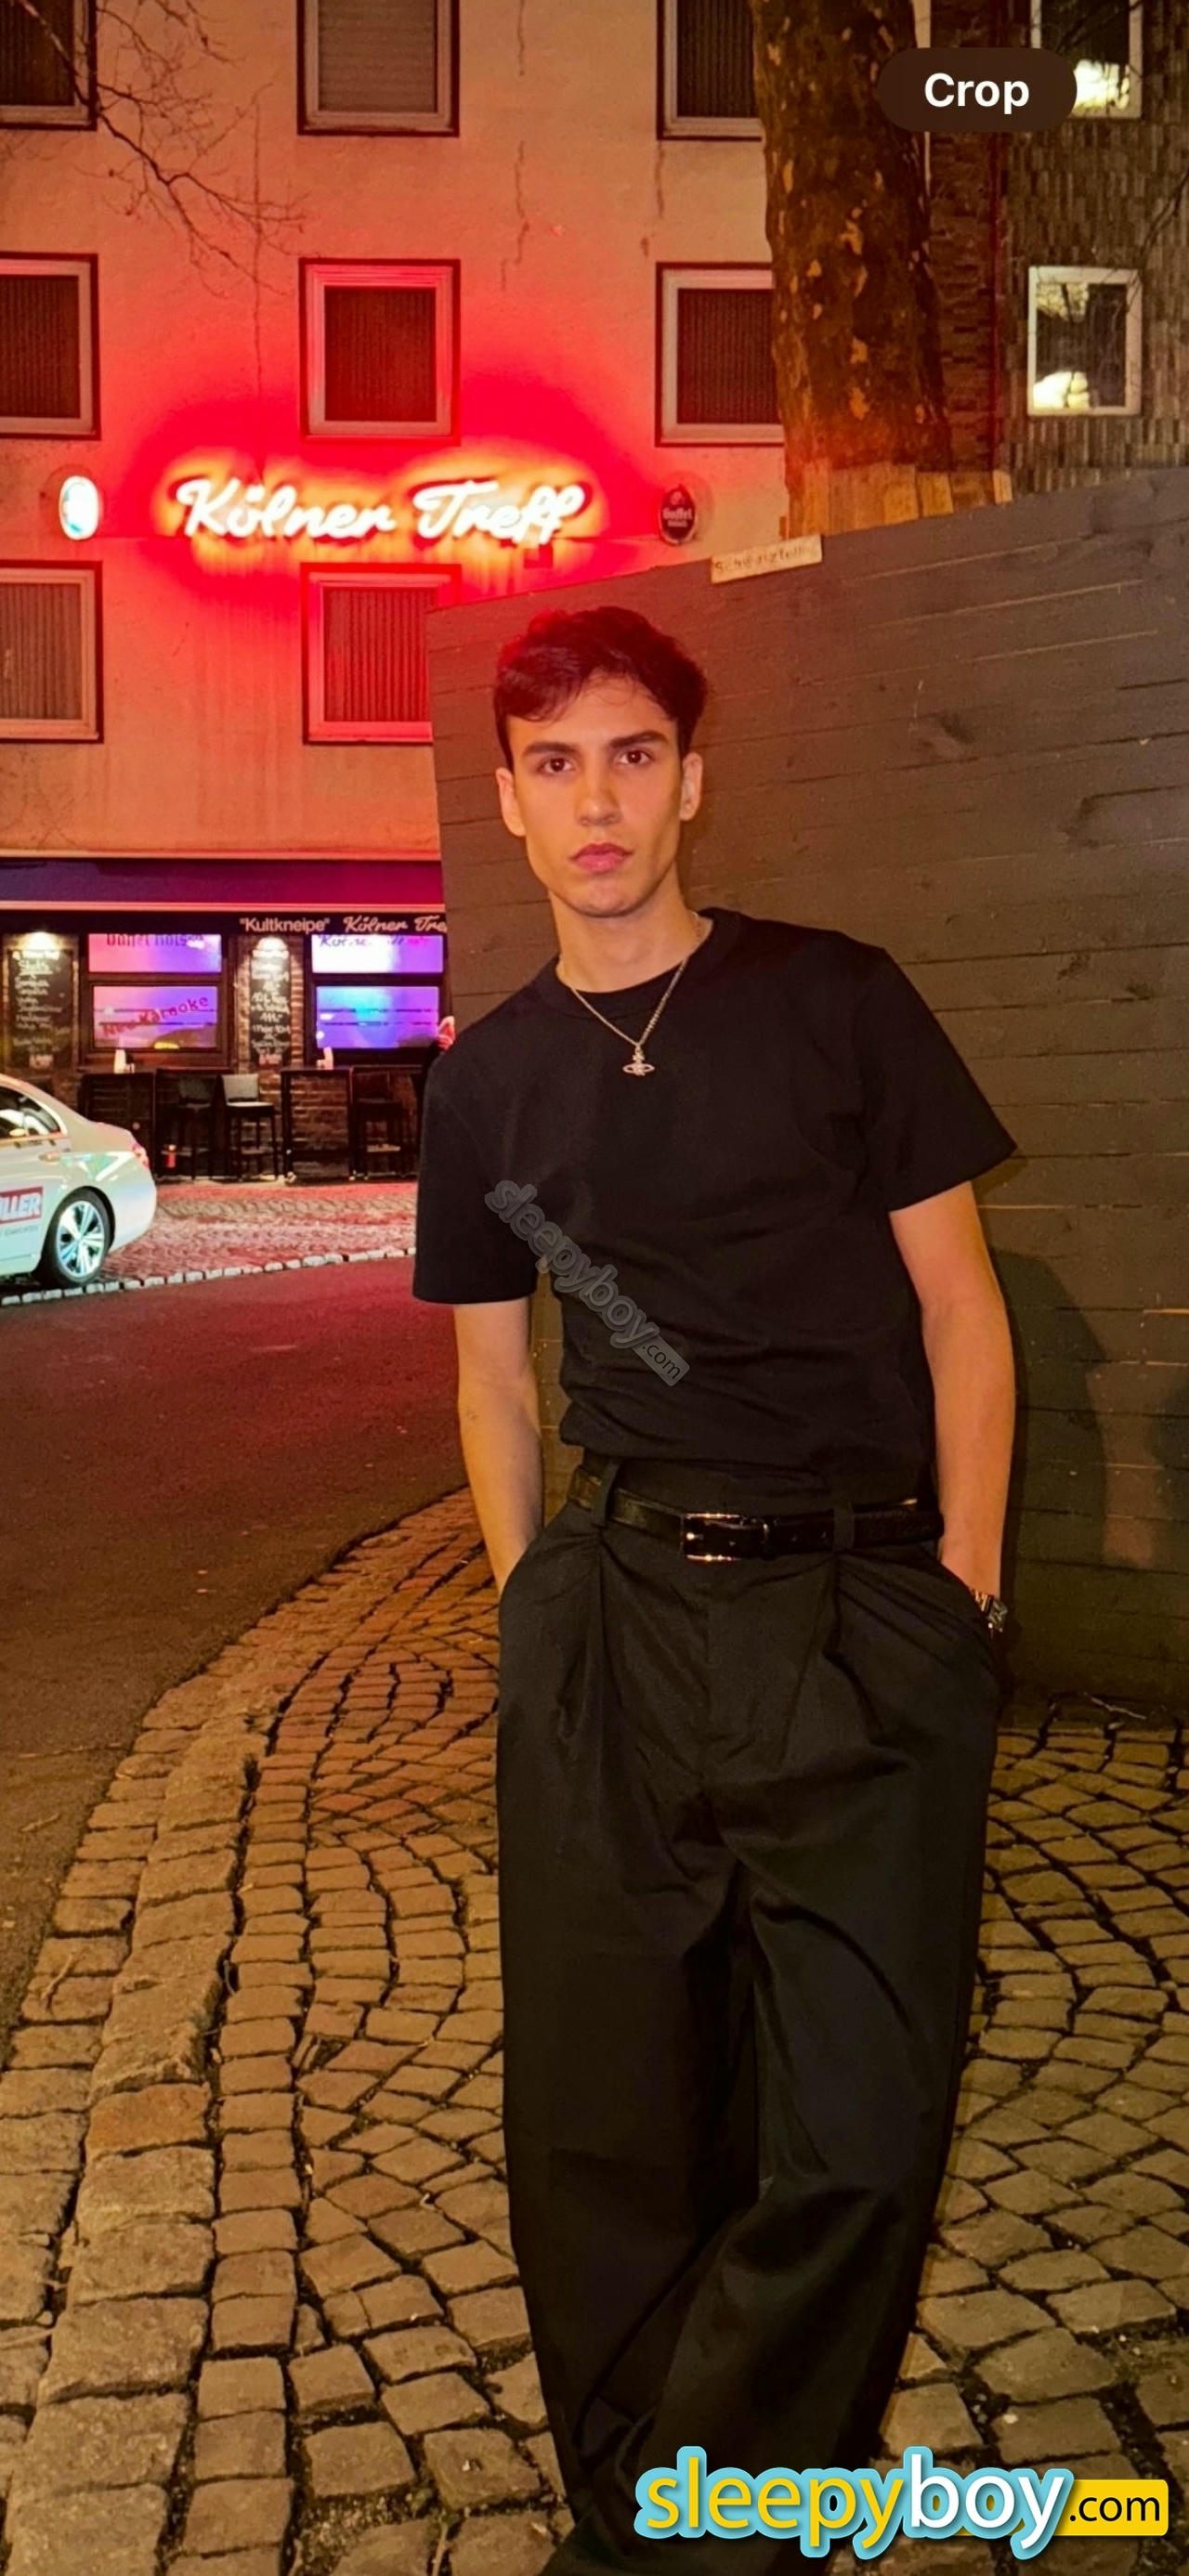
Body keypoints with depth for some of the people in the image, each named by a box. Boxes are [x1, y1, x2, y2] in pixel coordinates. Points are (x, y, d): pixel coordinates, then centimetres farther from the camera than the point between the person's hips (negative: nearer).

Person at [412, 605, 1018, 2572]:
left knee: (855, 2141, -5)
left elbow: (961, 1308, 3)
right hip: (611, 1620, 3)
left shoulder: (835, 1002, 2)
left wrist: (964, 1590, -4)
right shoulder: (486, 1081, 11)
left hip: (866, 1618, -2)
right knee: (603, 2133, 8)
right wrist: (535, 1600, 9)